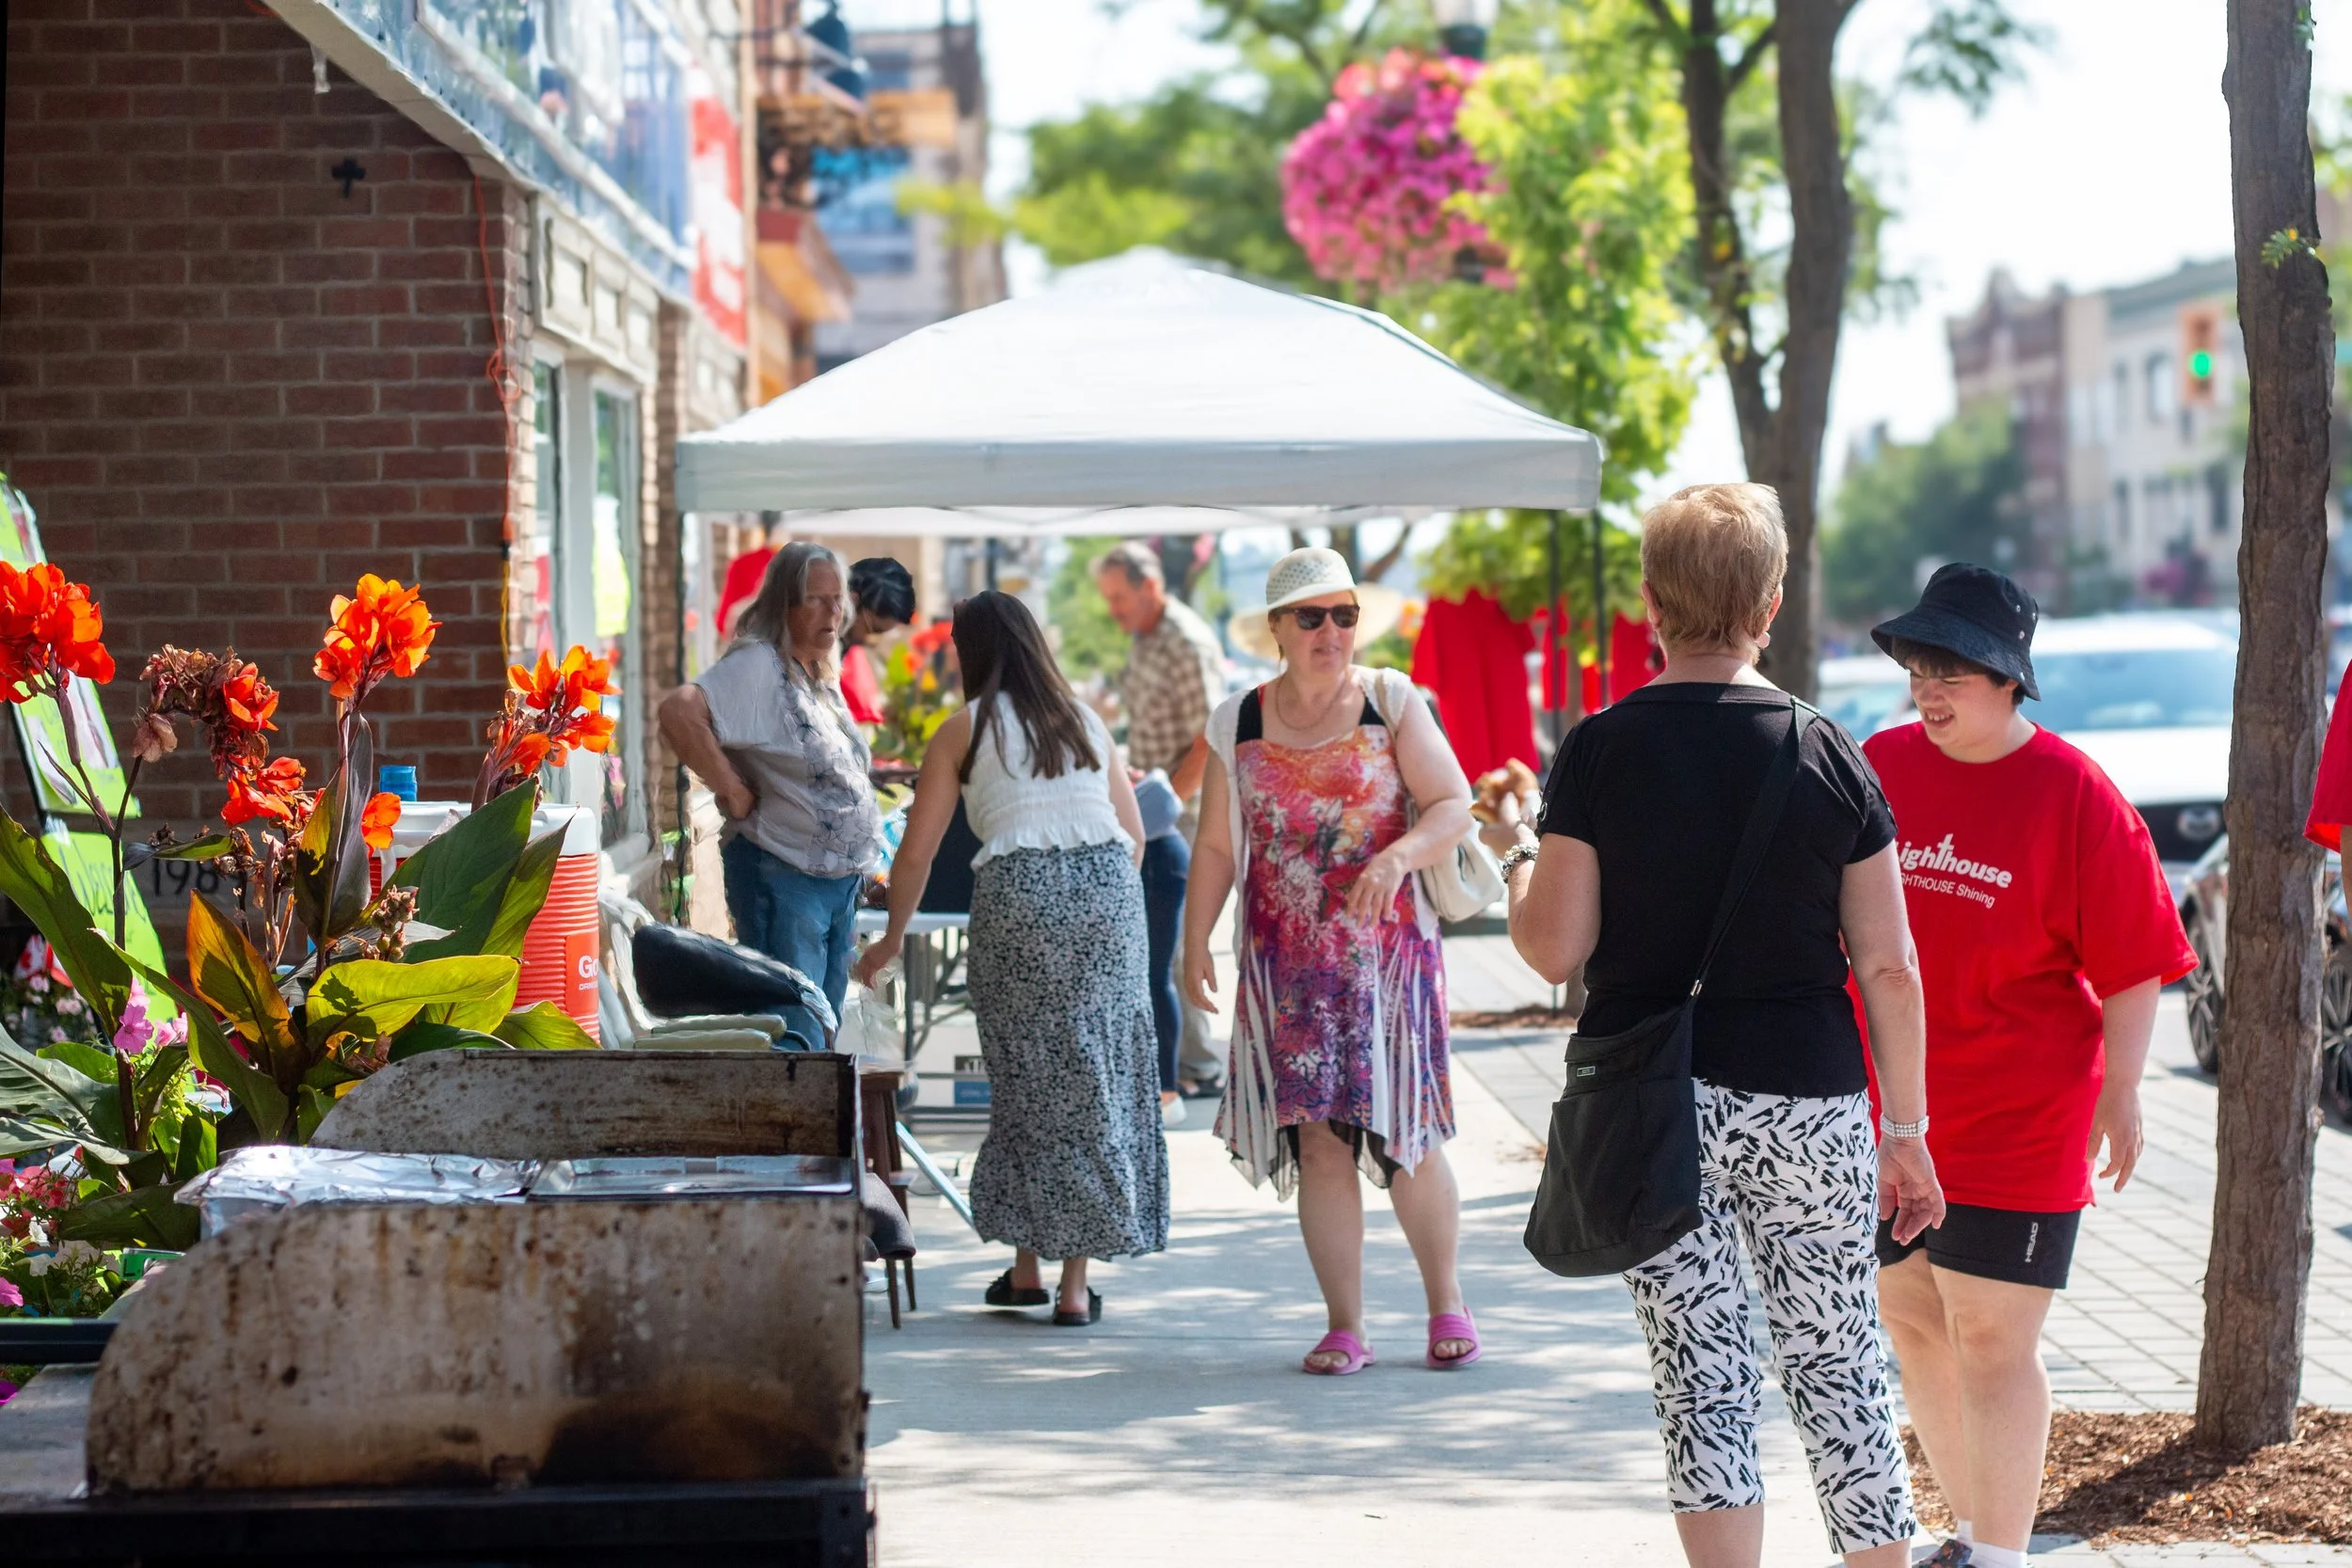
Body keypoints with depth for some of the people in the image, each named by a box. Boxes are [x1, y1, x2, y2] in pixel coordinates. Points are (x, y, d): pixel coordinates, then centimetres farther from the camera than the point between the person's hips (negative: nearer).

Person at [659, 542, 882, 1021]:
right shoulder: (757, 666, -13)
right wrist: (731, 790, -23)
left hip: (843, 880, 9)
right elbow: (678, 711, -30)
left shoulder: (824, 677, 14)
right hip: (782, 876, -9)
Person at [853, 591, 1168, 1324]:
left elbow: (916, 854, 7)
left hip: (1016, 895, -3)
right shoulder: (1086, 720, 18)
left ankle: (1025, 1268, 14)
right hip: (1109, 894, 3)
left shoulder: (966, 730, 8)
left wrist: (893, 937, 21)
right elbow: (1134, 834, 20)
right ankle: (1076, 1282, 7)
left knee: (1025, 1080, 9)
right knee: (1096, 1081, 6)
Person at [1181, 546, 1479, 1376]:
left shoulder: (1392, 703, 2)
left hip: (1388, 951, -1)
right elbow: (1216, 847, 10)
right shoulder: (1238, 725, 7)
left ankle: (1446, 1305, 17)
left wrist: (1398, 854, -21)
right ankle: (1345, 1329, 4)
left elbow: (1453, 805, -3)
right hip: (1287, 962, 1)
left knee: (1405, 1134, -1)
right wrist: (1194, 946, 2)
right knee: (1318, 1138, -1)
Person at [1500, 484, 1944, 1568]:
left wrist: (1519, 869, 15)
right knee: (1839, 1368, 10)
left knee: (1703, 1379, 4)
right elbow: (1888, 967, 0)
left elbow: (1555, 949, -6)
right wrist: (1906, 1130, 8)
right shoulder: (1828, 756, -1)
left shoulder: (1601, 752, -5)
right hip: (1808, 1099, 1)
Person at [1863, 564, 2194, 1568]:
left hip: (2016, 1118, -5)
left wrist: (2118, 1093, -7)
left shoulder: (2073, 793, -9)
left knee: (1990, 1337, -5)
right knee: (1910, 1321, 13)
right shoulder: (1879, 768, 4)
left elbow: (2132, 961, -6)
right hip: (1882, 1109, 6)